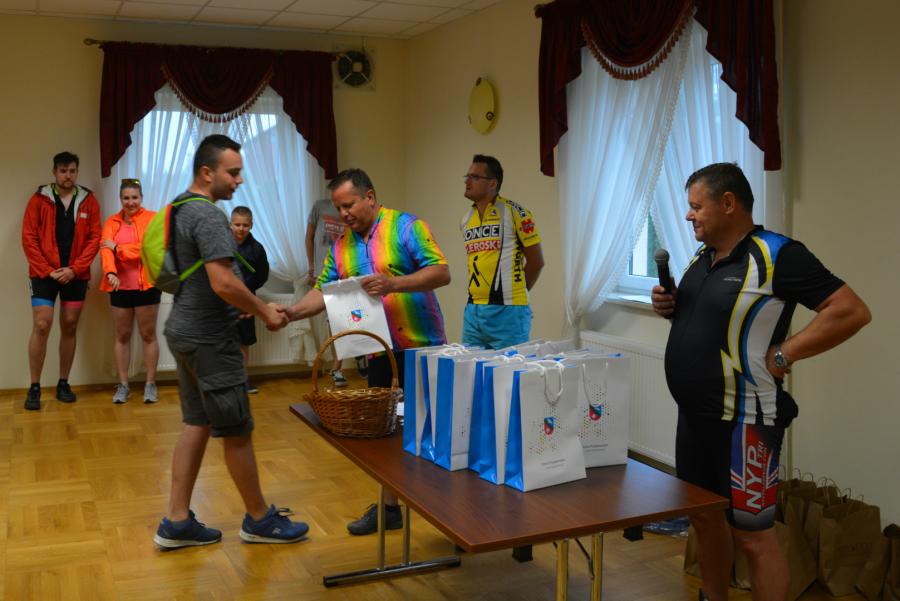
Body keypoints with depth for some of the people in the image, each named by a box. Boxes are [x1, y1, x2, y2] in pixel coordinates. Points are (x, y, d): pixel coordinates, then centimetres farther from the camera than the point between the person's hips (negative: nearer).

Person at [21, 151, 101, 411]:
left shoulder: (89, 201, 3)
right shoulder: (39, 199, -1)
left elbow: (95, 237, -1)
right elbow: (28, 238, -4)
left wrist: (75, 268, -11)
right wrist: (47, 271, -11)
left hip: (76, 275, 2)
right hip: (44, 274, -2)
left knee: (70, 327, 7)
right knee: (41, 326, -7)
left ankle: (63, 384, 18)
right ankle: (34, 387, 1)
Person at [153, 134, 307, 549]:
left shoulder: (182, 208, 13)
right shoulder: (207, 214, -19)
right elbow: (223, 283, -27)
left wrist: (257, 307, 15)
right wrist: (265, 313, -12)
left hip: (186, 331, 10)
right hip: (209, 338, -10)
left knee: (197, 424, 14)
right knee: (237, 432, 3)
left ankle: (177, 522, 17)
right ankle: (259, 519, 17)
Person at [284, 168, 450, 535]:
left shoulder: (406, 227, -9)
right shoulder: (340, 246, 9)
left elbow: (441, 272, -16)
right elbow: (323, 291, 5)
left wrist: (394, 284, -29)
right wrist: (293, 312, -14)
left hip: (421, 345, -6)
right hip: (379, 351, 6)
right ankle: (389, 506, 21)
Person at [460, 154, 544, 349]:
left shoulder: (515, 213, -6)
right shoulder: (466, 220, 13)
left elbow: (536, 261, -3)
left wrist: (513, 292, 7)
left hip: (507, 311, -6)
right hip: (472, 311, 6)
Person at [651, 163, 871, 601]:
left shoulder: (776, 255, -16)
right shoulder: (703, 257, 9)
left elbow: (852, 311, -19)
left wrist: (783, 355, -19)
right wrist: (669, 306, 3)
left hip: (742, 422, -8)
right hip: (694, 416, 8)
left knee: (752, 536, 1)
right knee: (705, 519, 19)